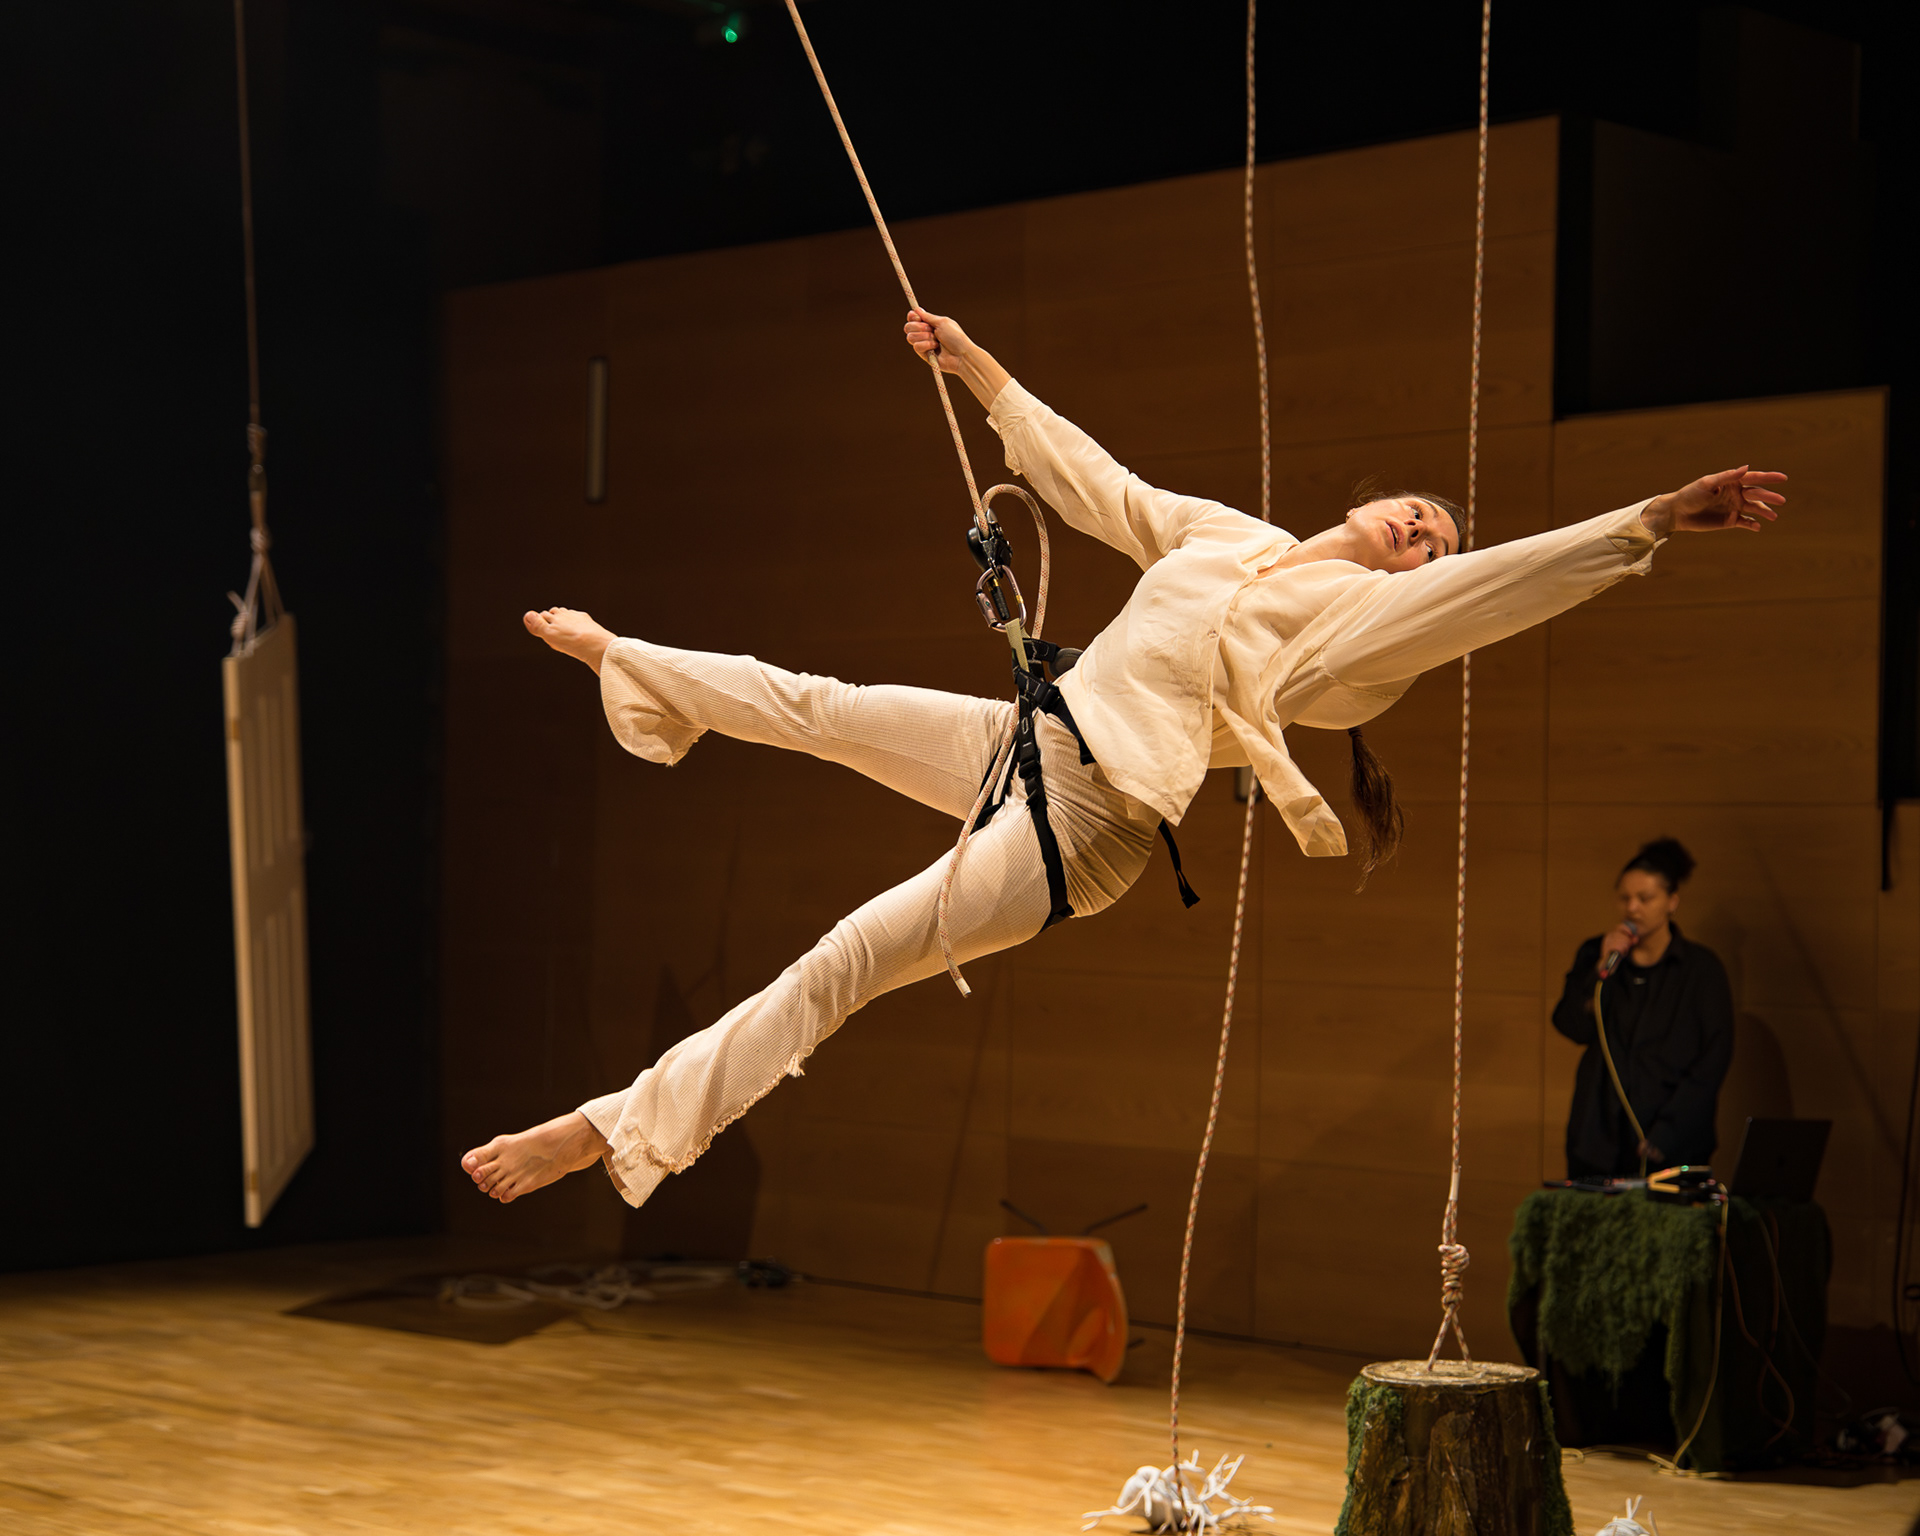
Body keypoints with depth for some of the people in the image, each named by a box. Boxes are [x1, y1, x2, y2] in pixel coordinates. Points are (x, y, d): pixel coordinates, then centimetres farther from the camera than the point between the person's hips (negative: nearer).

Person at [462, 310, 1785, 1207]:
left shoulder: (1372, 612, -5)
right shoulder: (1226, 534, 14)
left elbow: (1511, 581, -19)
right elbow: (1090, 479, 22)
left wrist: (1656, 519, -31)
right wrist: (983, 370, 24)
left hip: (1082, 826, -7)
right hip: (1026, 739, 7)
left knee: (840, 966, -12)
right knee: (809, 705, 18)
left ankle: (616, 1129, -10)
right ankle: (616, 655, 44)